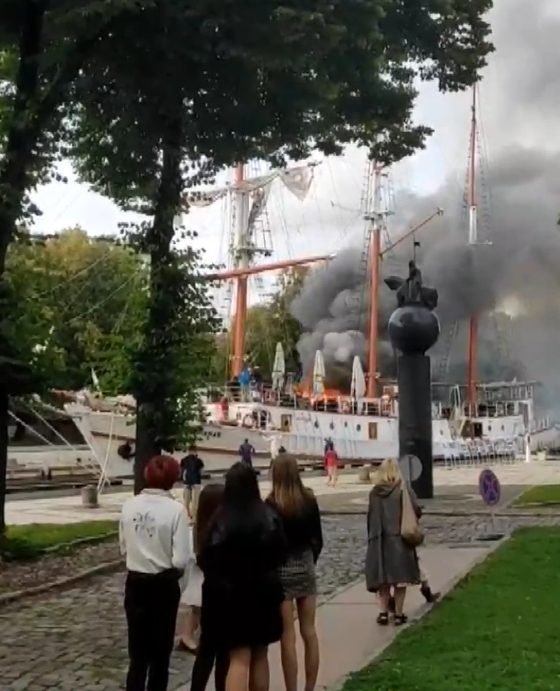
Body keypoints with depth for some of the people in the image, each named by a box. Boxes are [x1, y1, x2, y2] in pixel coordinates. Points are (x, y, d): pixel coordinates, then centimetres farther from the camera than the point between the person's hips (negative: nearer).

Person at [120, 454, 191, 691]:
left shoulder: (129, 506, -5)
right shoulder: (175, 509, -17)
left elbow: (124, 547, 6)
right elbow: (181, 559, -17)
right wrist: (173, 570, 4)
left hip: (135, 583, 3)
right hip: (163, 585, -3)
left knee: (138, 652, 12)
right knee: (160, 651, 15)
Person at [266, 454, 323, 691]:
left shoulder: (272, 504, -14)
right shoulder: (309, 500, -2)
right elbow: (318, 539, 5)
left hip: (281, 569, -4)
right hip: (305, 566, 4)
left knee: (287, 636, 3)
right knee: (309, 631, 13)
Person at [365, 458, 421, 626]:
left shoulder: (374, 493, -1)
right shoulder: (404, 490, -8)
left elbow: (371, 517, 3)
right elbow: (416, 511, -14)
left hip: (379, 541, 3)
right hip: (400, 539, -3)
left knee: (383, 578, 13)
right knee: (400, 578, 7)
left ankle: (384, 613, 12)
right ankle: (398, 614, 9)